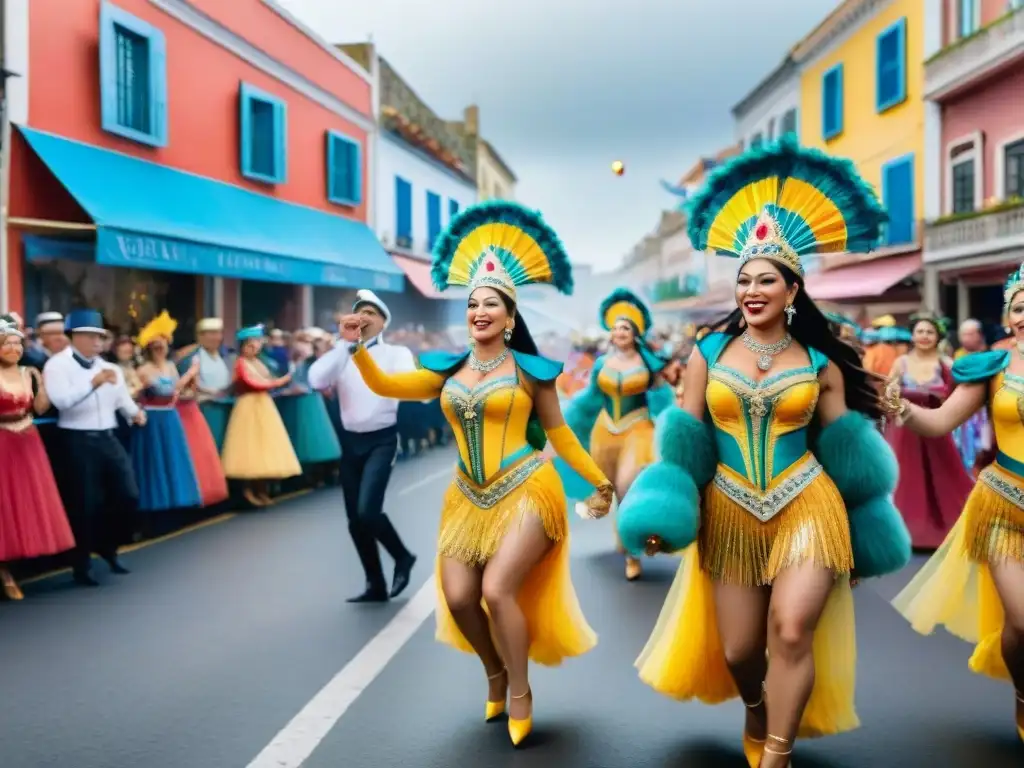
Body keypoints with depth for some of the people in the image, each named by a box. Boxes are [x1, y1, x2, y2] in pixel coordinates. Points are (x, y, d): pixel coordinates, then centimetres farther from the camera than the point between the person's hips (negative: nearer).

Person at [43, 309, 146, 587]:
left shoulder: (109, 368, 13)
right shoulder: (58, 364, -7)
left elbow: (122, 399, 18)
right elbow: (61, 400, -22)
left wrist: (135, 412, -2)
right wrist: (93, 382, -29)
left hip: (108, 439, 6)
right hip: (78, 442, -6)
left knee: (128, 495, 4)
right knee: (84, 504, 0)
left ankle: (109, 547, 28)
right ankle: (82, 566, 16)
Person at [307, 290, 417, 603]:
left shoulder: (395, 353, -1)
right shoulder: (342, 354, 5)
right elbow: (315, 380, -13)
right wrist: (344, 343, -13)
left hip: (381, 440, -4)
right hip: (350, 441, 4)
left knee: (367, 510, -20)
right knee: (354, 520, 6)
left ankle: (402, 557, 10)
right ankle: (375, 585, 23)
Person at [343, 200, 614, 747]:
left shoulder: (528, 369, -2)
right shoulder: (448, 370, 7)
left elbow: (558, 433, 5)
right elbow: (386, 386, 2)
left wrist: (599, 482, 6)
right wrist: (358, 348, -13)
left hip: (525, 493, -5)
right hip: (468, 498, 5)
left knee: (497, 589, -17)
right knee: (458, 597, -1)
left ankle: (521, 691, 7)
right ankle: (495, 673, 28)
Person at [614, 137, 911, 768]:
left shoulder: (821, 363, 1)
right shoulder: (708, 354, 1)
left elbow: (843, 450, 7)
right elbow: (685, 442, 2)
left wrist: (869, 523, 8)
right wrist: (661, 507, -10)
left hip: (807, 509, -1)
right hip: (731, 517, 1)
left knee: (792, 632, -18)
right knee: (738, 650, 7)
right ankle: (757, 714, 43)